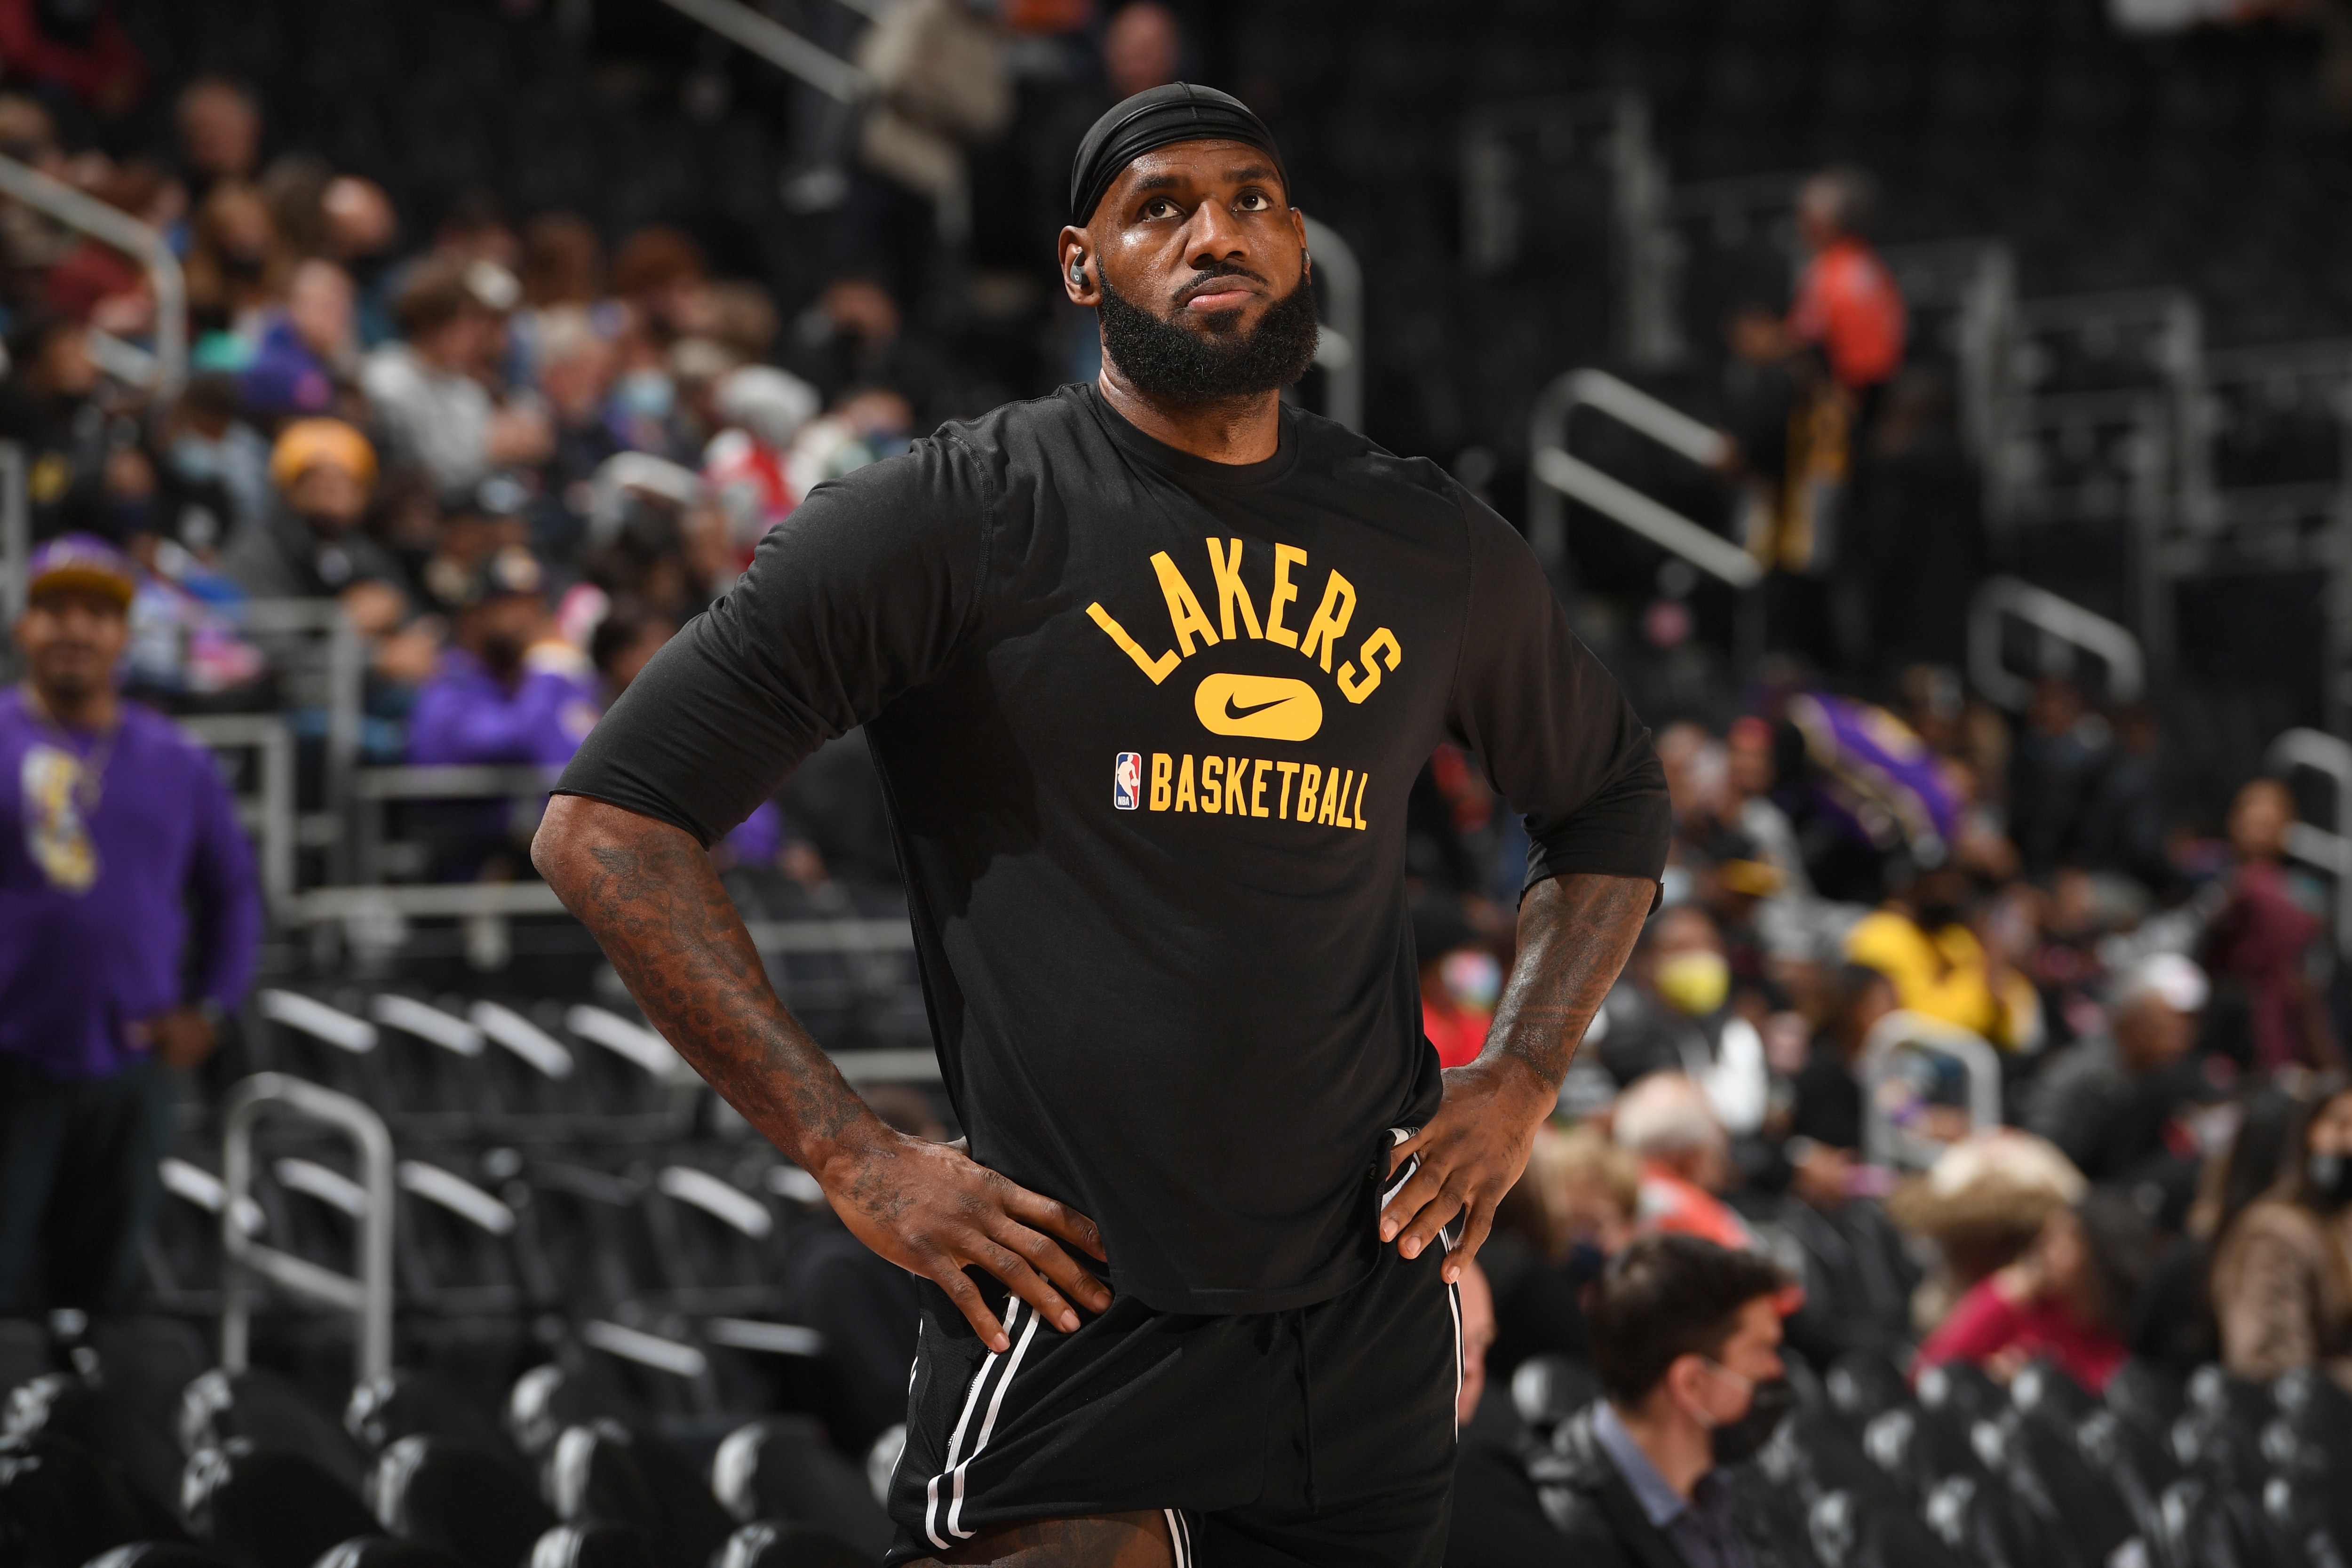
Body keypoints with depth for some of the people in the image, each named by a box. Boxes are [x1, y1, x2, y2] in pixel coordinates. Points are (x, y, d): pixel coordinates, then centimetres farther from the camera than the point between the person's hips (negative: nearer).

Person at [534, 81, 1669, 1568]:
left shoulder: (1439, 551, 11)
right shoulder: (957, 518, -5)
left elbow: (1612, 801, 30)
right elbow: (609, 826, -7)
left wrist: (1522, 1079, 13)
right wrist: (856, 1156, -11)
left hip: (1372, 1319, 5)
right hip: (1075, 1322, -5)